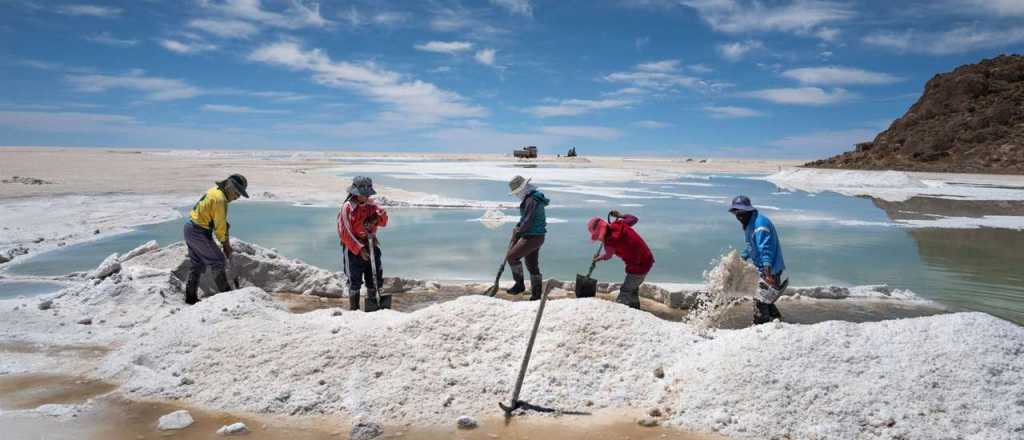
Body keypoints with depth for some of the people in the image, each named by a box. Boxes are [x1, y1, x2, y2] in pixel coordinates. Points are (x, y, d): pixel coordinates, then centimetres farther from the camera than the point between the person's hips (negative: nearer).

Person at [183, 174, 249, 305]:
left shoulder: (214, 191, 10)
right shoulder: (220, 199, -21)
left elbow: (220, 221, 13)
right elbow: (220, 225, -16)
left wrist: (226, 242, 10)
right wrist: (226, 244, -4)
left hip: (190, 228, 10)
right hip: (200, 233, -10)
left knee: (197, 264, 16)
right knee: (218, 261, 0)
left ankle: (190, 297, 22)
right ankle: (225, 293, 7)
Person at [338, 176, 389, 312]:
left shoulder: (371, 205, 4)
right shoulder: (347, 207, -12)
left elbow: (384, 221, 7)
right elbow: (344, 233, -15)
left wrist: (377, 217, -17)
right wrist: (359, 249, -19)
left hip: (371, 245, 5)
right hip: (353, 248, -5)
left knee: (375, 277, 9)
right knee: (355, 280, 0)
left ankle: (372, 305, 23)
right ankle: (354, 309, 12)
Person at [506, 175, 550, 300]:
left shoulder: (531, 200, -20)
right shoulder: (534, 197, 13)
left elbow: (528, 221, -23)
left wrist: (517, 234, -11)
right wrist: (517, 227, 12)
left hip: (532, 237, -10)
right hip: (535, 236, 10)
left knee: (511, 257, -7)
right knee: (532, 265, 13)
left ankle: (519, 284, 5)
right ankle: (536, 294, 19)